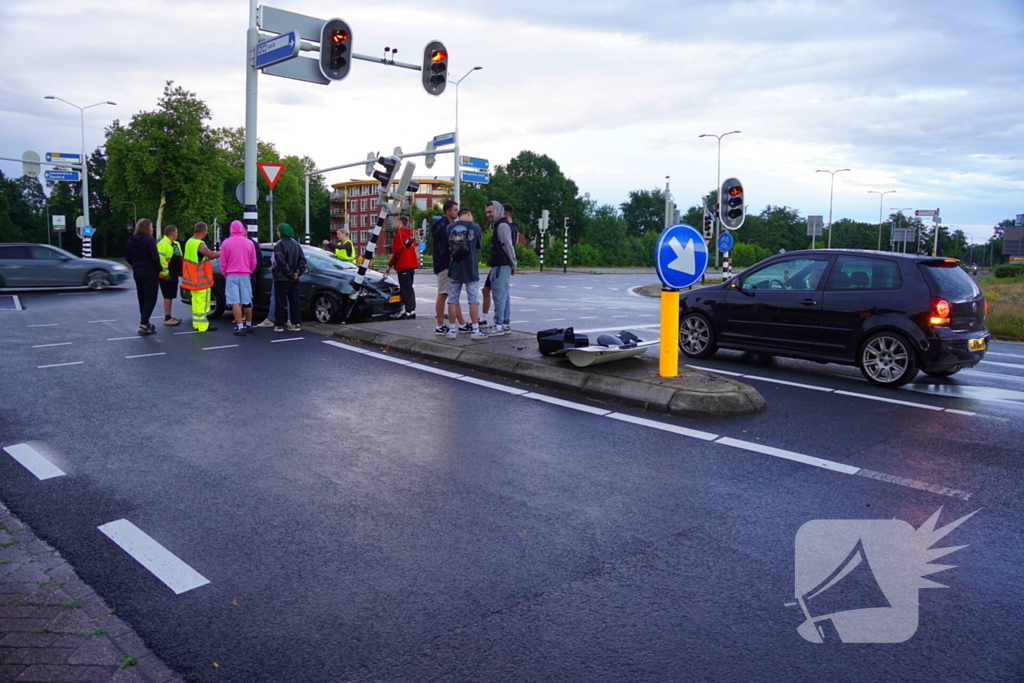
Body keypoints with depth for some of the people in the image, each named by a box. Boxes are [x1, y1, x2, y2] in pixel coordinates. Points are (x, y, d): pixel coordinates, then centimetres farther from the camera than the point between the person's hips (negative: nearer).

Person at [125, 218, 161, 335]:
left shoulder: (131, 240, 8)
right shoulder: (149, 240, -15)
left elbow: (128, 257, 13)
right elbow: (155, 257, -20)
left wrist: (136, 266, 19)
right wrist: (158, 268, -5)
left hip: (137, 272, 8)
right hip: (149, 272, -8)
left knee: (142, 299, 17)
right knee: (150, 299, -5)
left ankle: (145, 322, 25)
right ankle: (143, 325, -14)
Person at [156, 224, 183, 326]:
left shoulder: (175, 244, 17)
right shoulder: (162, 244, -15)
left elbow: (179, 258, 26)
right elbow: (160, 260, -22)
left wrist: (181, 271, 22)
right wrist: (165, 273, -23)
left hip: (174, 275, 10)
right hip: (167, 276, -10)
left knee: (170, 296, 13)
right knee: (168, 296, -6)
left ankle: (169, 316, 20)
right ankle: (167, 318, -2)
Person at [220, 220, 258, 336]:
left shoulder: (226, 243, -5)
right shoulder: (249, 243, 1)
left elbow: (223, 262, -2)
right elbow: (253, 262, 4)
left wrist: (225, 274, 14)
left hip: (231, 275, -2)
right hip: (245, 276, 2)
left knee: (235, 302, -4)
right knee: (247, 302, 12)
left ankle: (240, 327, -10)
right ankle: (248, 325, 22)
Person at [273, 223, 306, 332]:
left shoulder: (280, 244, -11)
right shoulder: (296, 244, 12)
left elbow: (281, 261, -20)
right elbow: (302, 259, 6)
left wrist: (289, 273, -15)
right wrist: (297, 272, -1)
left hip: (281, 278, -6)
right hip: (294, 279, 6)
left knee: (280, 302, -2)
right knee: (294, 301, 8)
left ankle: (279, 325, -1)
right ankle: (296, 324, 7)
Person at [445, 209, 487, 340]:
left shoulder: (450, 228, 1)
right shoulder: (475, 227, -3)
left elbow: (449, 247, 6)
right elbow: (478, 248, 7)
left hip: (454, 270, 2)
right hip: (471, 270, -2)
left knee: (453, 300, 8)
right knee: (474, 300, 4)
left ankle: (452, 330, 10)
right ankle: (475, 331, 3)